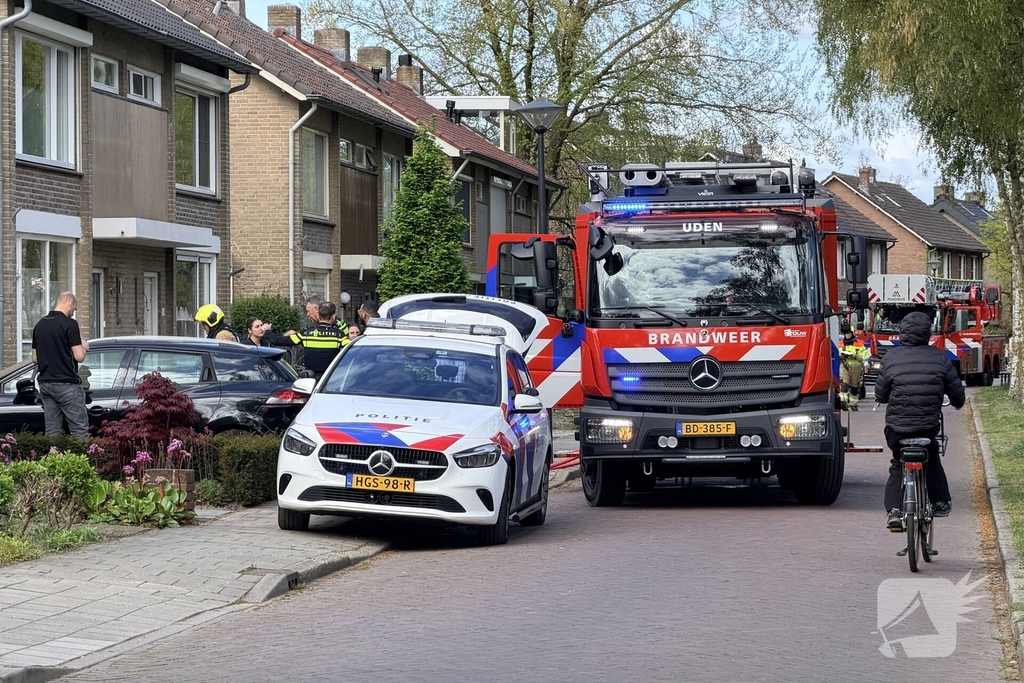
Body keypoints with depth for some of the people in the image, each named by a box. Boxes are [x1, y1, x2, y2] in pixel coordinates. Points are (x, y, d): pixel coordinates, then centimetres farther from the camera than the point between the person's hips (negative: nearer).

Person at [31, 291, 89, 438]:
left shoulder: (40, 325, 10)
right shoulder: (69, 323, -11)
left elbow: (35, 358, 14)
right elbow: (79, 356, -15)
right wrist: (82, 347, 6)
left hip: (45, 384, 7)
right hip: (66, 384, -7)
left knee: (52, 432, 7)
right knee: (80, 432, -5)